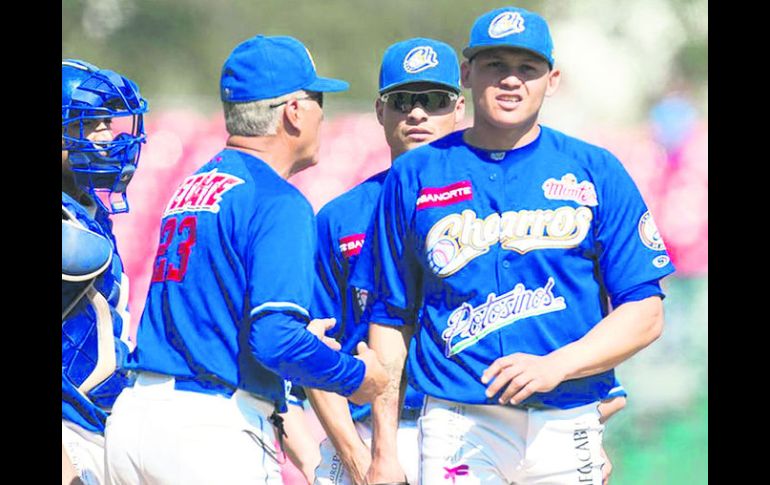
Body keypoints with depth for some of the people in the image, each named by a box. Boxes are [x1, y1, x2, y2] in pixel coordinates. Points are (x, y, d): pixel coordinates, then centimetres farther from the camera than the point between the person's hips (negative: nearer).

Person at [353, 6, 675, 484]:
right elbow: (390, 319, 10)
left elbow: (646, 313, 1)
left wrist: (554, 367, -14)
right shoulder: (414, 176, 8)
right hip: (459, 425, 0)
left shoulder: (596, 172, 6)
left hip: (566, 427, 1)